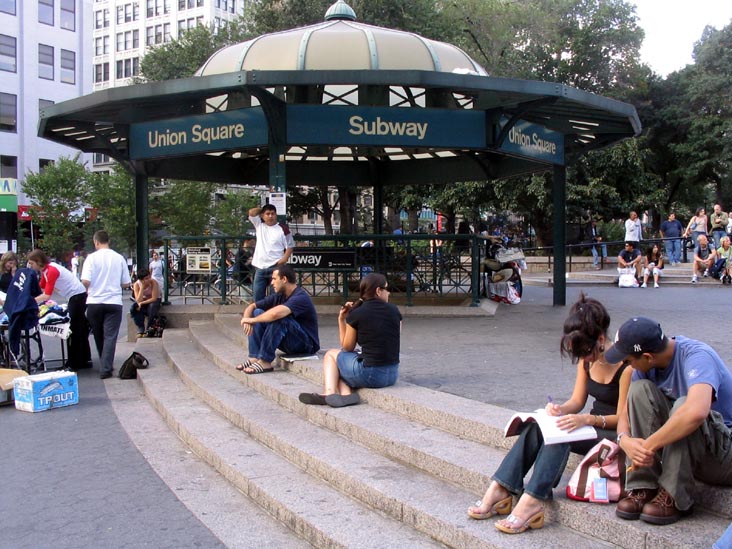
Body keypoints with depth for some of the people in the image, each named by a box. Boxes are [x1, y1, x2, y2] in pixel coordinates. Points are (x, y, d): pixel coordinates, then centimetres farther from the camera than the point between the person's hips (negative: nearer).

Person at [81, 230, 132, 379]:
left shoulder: (92, 258, -5)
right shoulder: (119, 258, 1)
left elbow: (85, 281, -13)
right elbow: (126, 284, 3)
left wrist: (90, 288, 9)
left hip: (94, 302, 0)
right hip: (114, 303, 0)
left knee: (99, 337, 16)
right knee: (110, 336, 0)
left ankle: (105, 365, 30)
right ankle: (105, 369, -8)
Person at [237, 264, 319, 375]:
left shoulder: (300, 297, -22)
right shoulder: (279, 296, 4)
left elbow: (275, 314, -39)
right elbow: (251, 306, 7)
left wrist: (252, 320, -25)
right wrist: (246, 320, -16)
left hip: (306, 344, -8)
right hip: (289, 344, 8)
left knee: (278, 318, -32)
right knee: (257, 312, -2)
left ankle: (265, 362, -25)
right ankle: (254, 357, -12)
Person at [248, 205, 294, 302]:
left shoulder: (283, 229, -2)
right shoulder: (259, 225, 11)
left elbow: (290, 246, -1)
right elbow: (251, 213, 3)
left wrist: (284, 259, -15)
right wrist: (263, 209, 11)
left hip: (275, 267, -4)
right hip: (260, 267, 4)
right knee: (257, 296, 7)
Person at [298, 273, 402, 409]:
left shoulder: (356, 314, -6)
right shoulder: (394, 311, 3)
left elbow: (347, 347, 6)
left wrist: (341, 319, 10)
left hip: (369, 375, -5)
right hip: (392, 375, 5)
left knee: (331, 354, 22)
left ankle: (330, 393, 0)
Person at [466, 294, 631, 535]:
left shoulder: (625, 364, -20)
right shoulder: (586, 359, 3)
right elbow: (577, 401, 7)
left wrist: (587, 419, -32)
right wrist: (561, 409, -16)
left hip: (615, 435, -7)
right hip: (591, 427, 7)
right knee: (535, 427, -19)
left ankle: (530, 503, -39)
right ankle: (499, 490, -25)